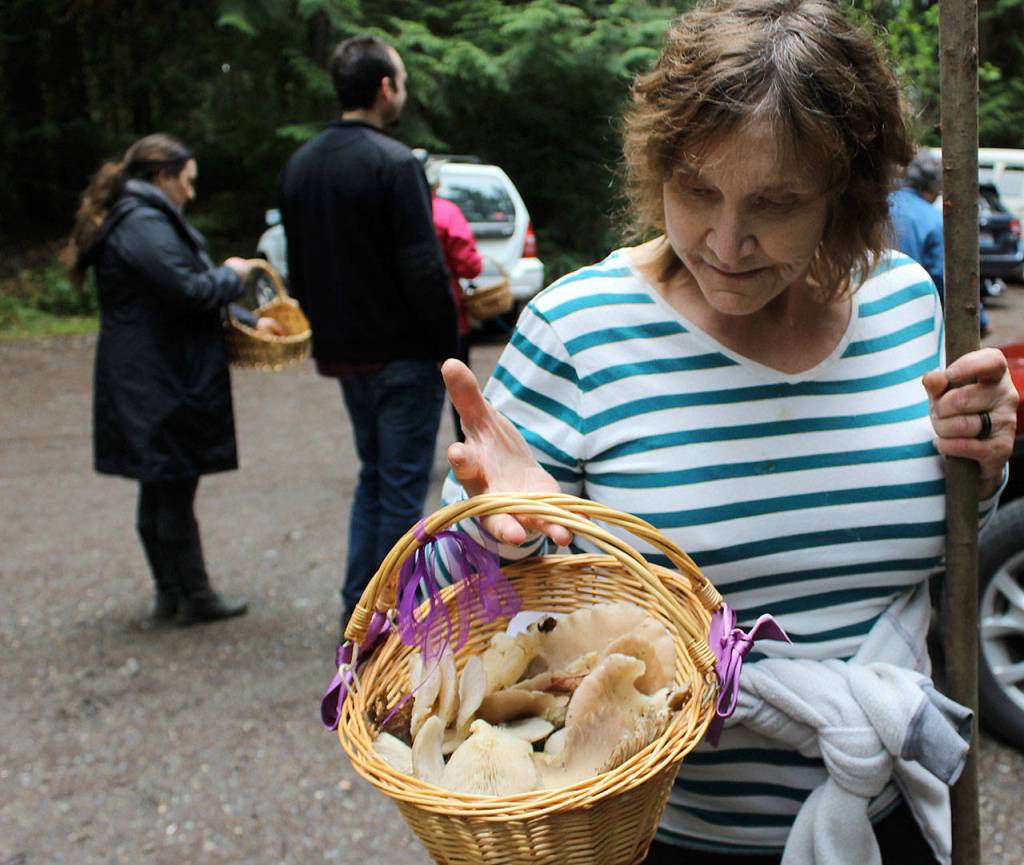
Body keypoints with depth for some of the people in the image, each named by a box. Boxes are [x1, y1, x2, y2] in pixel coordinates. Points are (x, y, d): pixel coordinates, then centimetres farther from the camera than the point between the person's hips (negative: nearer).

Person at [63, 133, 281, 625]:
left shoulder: (137, 221, 18)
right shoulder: (146, 225, -16)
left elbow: (186, 292, 20)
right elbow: (192, 290, -24)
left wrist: (247, 322, 15)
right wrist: (232, 275, -4)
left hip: (143, 384, 11)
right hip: (163, 385, -11)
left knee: (160, 492, 15)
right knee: (175, 494, -1)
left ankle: (170, 593, 25)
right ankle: (195, 598, 10)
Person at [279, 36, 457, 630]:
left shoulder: (300, 165, 10)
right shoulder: (394, 163, -16)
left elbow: (298, 269, 15)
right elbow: (423, 270, -20)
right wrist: (448, 348, -11)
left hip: (343, 352, 8)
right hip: (403, 354, -8)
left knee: (374, 474, 20)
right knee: (403, 486, 2)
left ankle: (358, 605, 23)